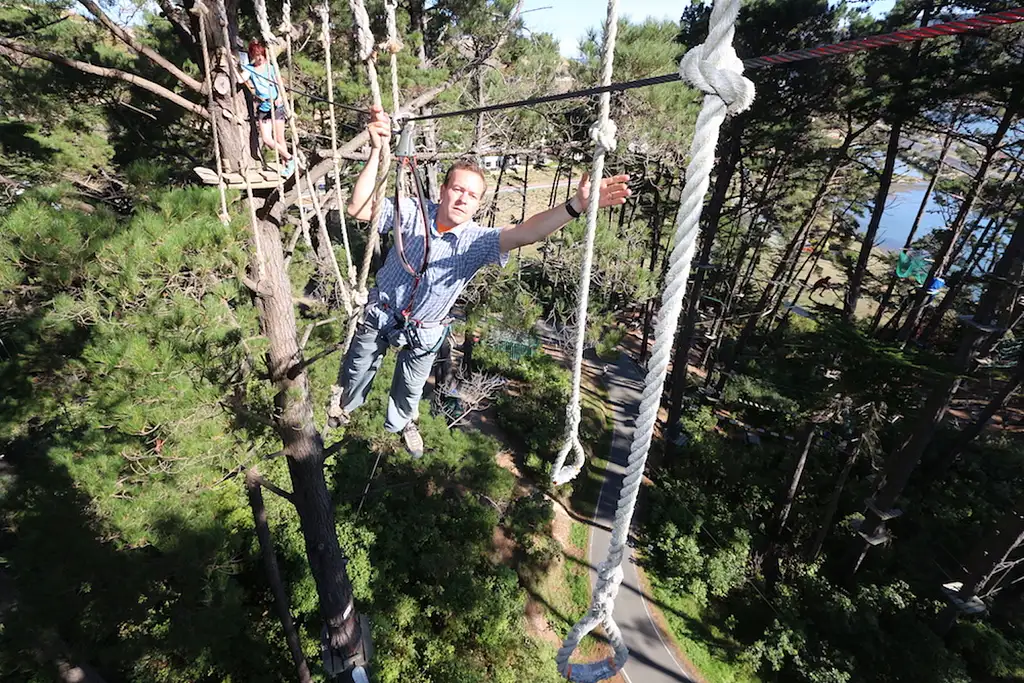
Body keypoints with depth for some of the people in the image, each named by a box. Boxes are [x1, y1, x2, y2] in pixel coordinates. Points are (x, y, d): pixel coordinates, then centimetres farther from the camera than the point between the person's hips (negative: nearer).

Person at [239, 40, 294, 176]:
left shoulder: (271, 67, 3)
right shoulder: (249, 69, 4)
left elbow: (280, 85, 0)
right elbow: (240, 79, -12)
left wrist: (280, 97, -18)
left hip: (276, 107, -2)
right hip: (262, 108, 2)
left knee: (279, 138, 1)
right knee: (266, 139, -7)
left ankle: (287, 164, 13)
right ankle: (288, 158, 10)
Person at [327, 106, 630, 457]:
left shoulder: (477, 241, -25)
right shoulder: (413, 212, -21)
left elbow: (523, 233, -41)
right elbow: (358, 209, -30)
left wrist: (576, 205, -57)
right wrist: (377, 151, -40)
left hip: (424, 332, 0)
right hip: (381, 314, 1)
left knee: (411, 387, 24)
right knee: (358, 369, 25)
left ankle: (401, 421, 59)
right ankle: (344, 401, 62)